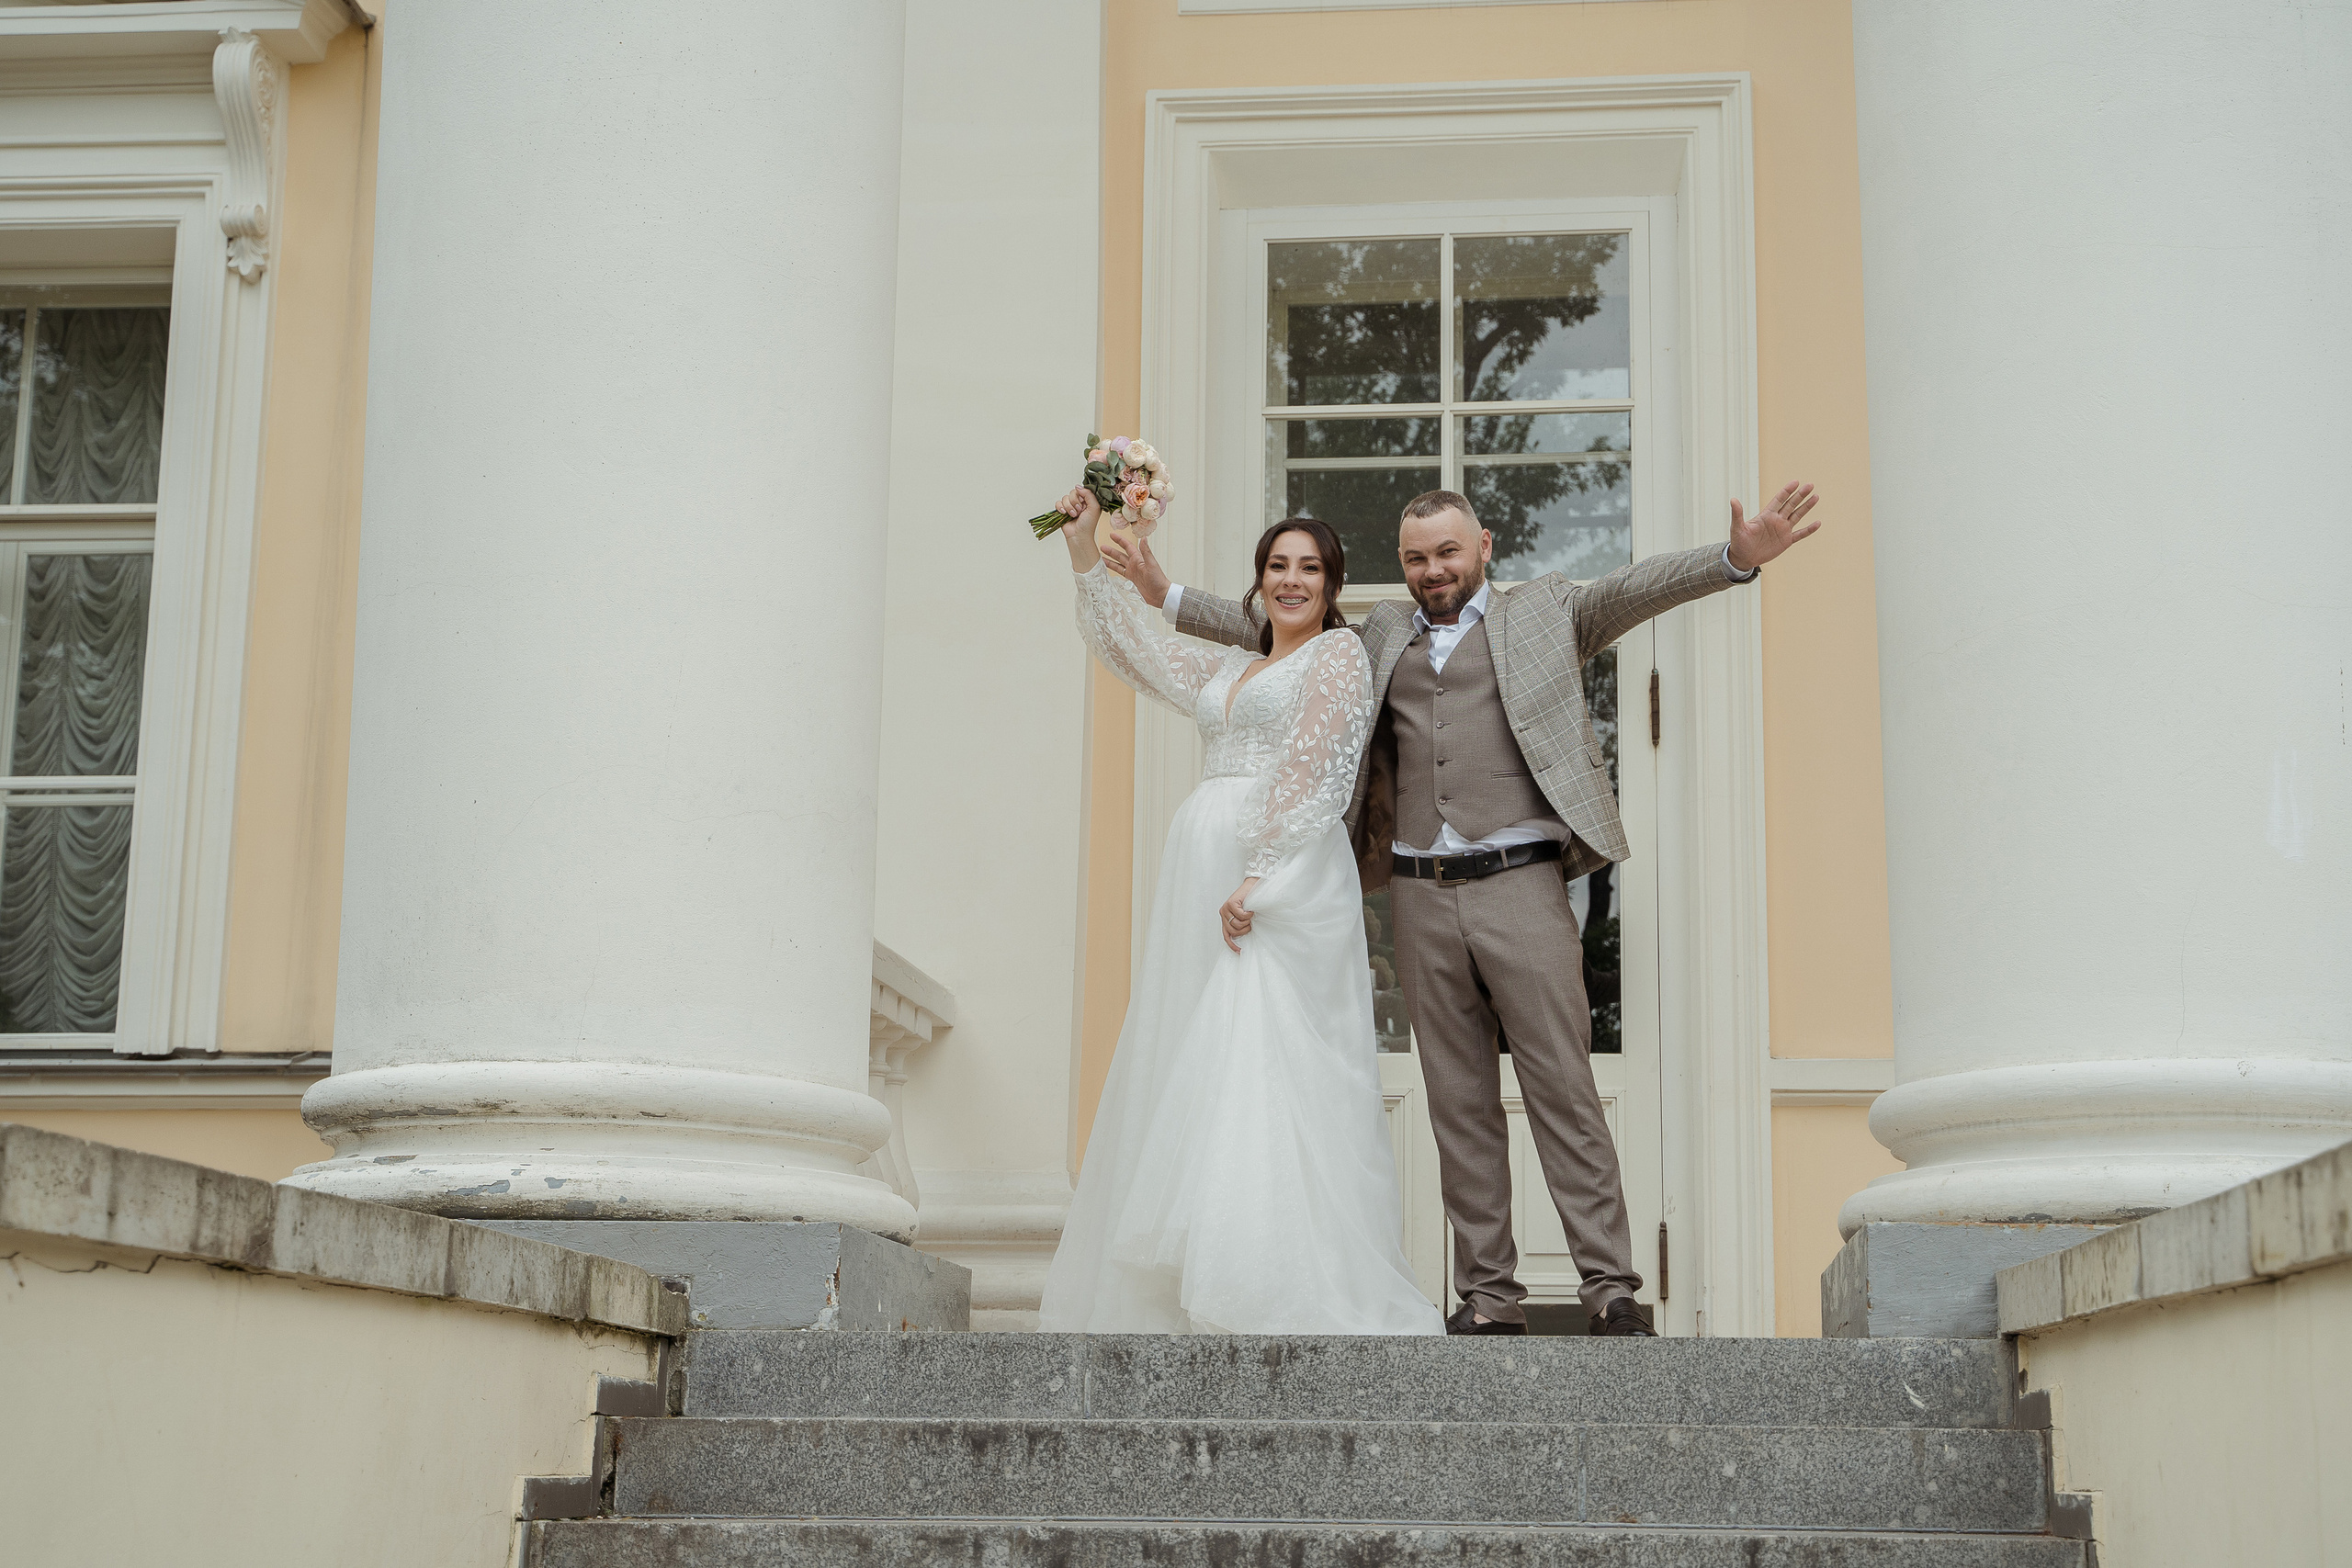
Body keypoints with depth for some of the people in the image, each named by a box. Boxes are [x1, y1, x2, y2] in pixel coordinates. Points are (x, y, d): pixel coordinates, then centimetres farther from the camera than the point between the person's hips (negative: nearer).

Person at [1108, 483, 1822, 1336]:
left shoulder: (1545, 613, 11)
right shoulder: (1383, 637, 20)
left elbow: (1636, 588, -2)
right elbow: (1275, 626, 26)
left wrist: (1739, 556, -17)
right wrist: (1169, 595, 20)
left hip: (1521, 884, -3)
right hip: (1422, 897, 4)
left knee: (1563, 1091, -5)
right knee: (1460, 1106, 5)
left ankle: (1610, 1289, -3)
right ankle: (1488, 1296, 9)